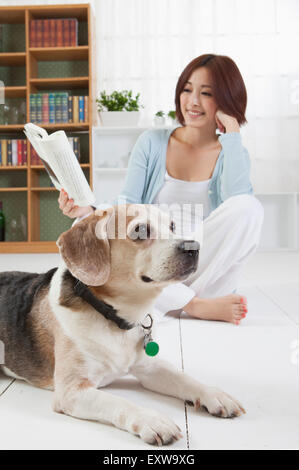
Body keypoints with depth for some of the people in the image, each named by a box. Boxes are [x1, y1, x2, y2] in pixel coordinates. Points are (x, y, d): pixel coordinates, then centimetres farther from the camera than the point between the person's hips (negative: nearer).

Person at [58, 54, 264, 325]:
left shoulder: (233, 154, 4)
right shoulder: (152, 143, 4)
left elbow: (237, 199, -20)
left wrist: (232, 131, -14)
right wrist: (89, 211, -23)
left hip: (206, 268, -1)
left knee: (249, 209, -27)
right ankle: (196, 305, -25)